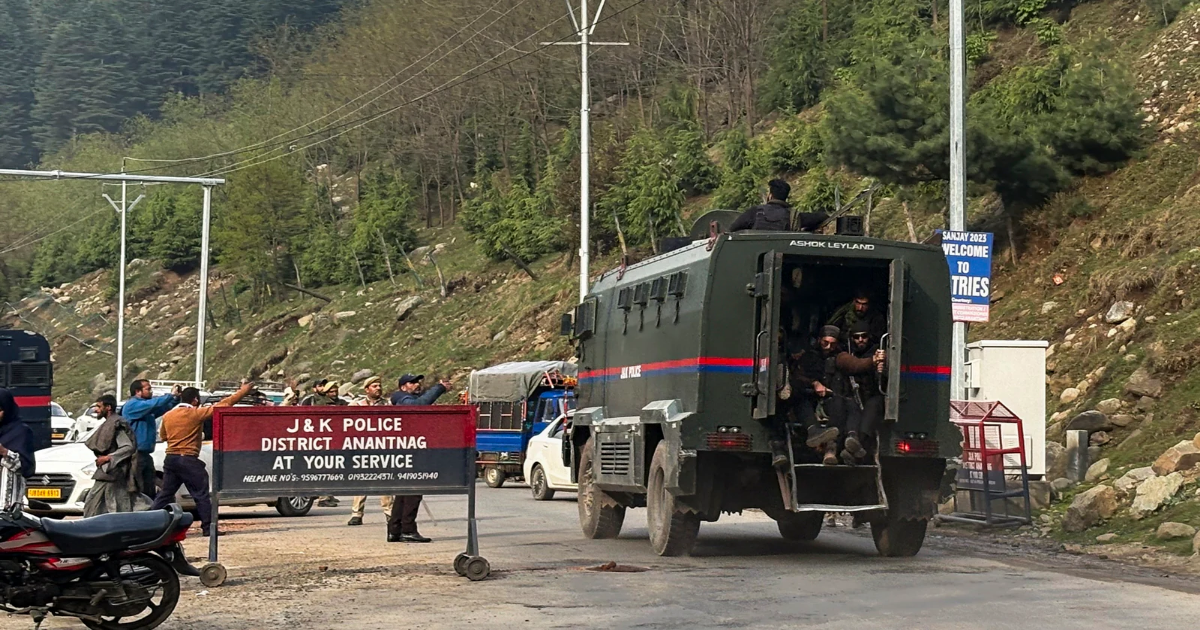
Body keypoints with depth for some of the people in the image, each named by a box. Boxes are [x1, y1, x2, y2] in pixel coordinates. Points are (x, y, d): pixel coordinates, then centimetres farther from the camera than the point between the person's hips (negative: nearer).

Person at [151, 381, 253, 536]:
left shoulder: (168, 416, 8)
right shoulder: (196, 414, -10)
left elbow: (163, 435, 23)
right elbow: (223, 404, -9)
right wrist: (243, 391, -2)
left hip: (170, 459, 6)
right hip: (188, 461, -6)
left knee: (165, 494, 13)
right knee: (201, 495, 0)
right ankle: (208, 528, 0)